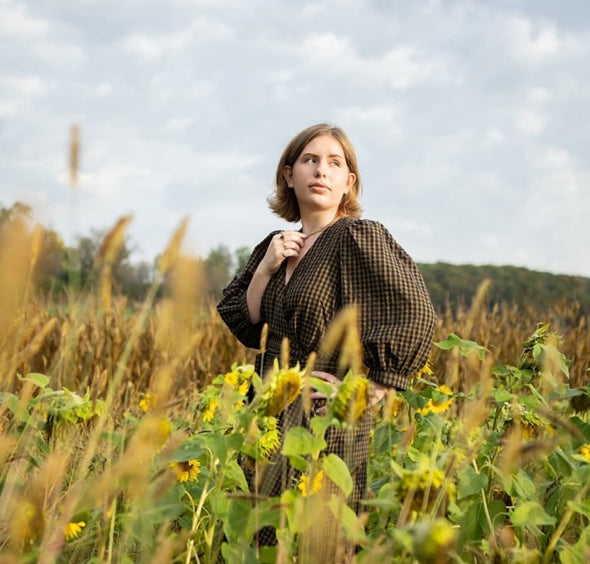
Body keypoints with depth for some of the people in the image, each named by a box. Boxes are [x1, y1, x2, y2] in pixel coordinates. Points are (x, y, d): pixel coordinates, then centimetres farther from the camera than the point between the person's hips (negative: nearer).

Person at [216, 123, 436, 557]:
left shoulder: (360, 237, -10)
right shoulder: (276, 245, 11)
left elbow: (415, 317, -18)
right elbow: (245, 327, 10)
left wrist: (367, 391, -15)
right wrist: (265, 268, -4)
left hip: (326, 419, -7)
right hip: (271, 414, 7)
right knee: (263, 535, 9)